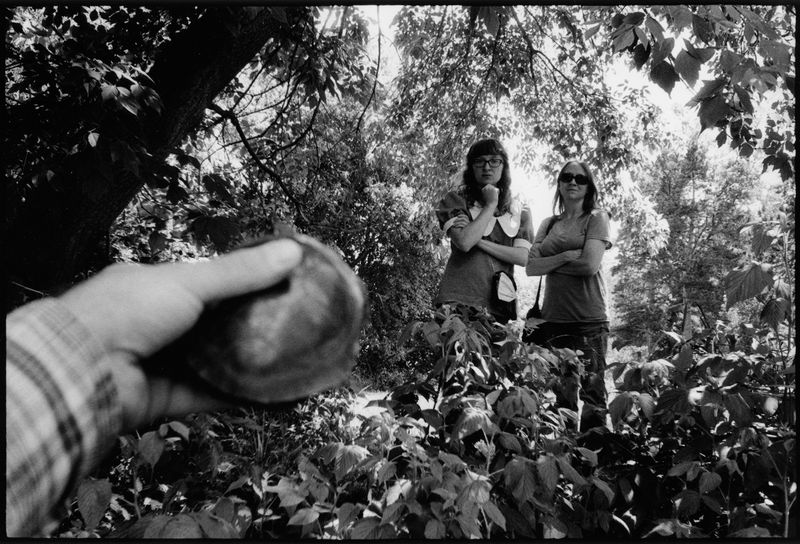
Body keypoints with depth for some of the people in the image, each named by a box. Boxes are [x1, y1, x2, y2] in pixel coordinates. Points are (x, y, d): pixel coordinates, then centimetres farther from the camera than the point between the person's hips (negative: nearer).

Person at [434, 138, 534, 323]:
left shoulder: (519, 211, 13)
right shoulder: (456, 199, 4)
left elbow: (523, 257, -1)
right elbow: (464, 242, -14)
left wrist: (479, 241, -9)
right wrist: (490, 205, -6)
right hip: (459, 300, -3)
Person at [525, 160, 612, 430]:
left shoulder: (597, 217, 5)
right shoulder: (549, 224, 17)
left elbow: (590, 265, -9)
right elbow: (530, 267, 4)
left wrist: (548, 263, -1)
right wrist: (565, 257, -9)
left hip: (589, 319, -3)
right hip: (553, 318, 4)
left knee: (592, 396, -6)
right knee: (559, 396, 3)